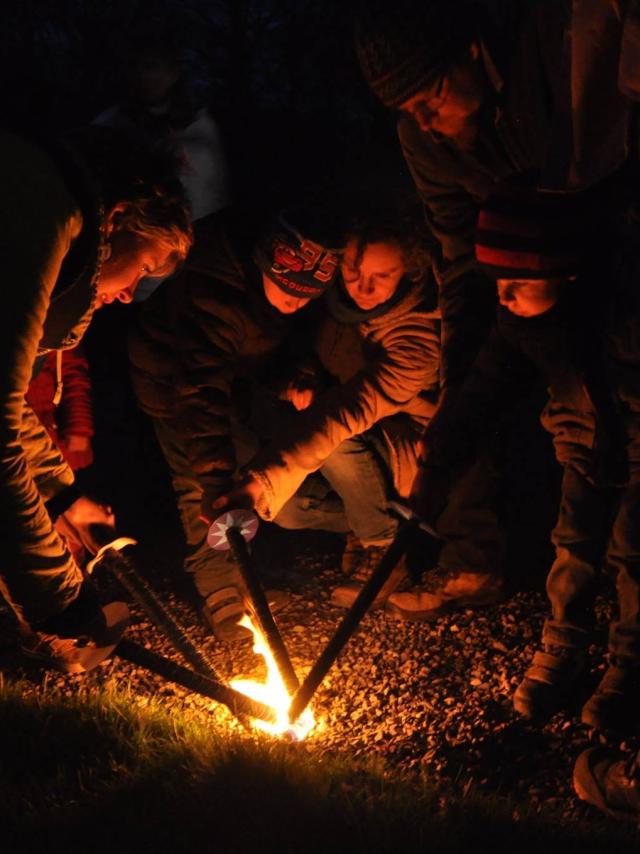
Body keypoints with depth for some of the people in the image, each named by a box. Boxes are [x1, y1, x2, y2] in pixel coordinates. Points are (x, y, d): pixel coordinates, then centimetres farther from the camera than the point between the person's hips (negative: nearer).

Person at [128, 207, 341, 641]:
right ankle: (220, 592, -3)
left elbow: (295, 339, 2)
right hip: (175, 375, -6)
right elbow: (199, 397, -44)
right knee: (199, 486, -12)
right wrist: (215, 485, -46)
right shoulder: (212, 296, -42)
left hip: (239, 368, 6)